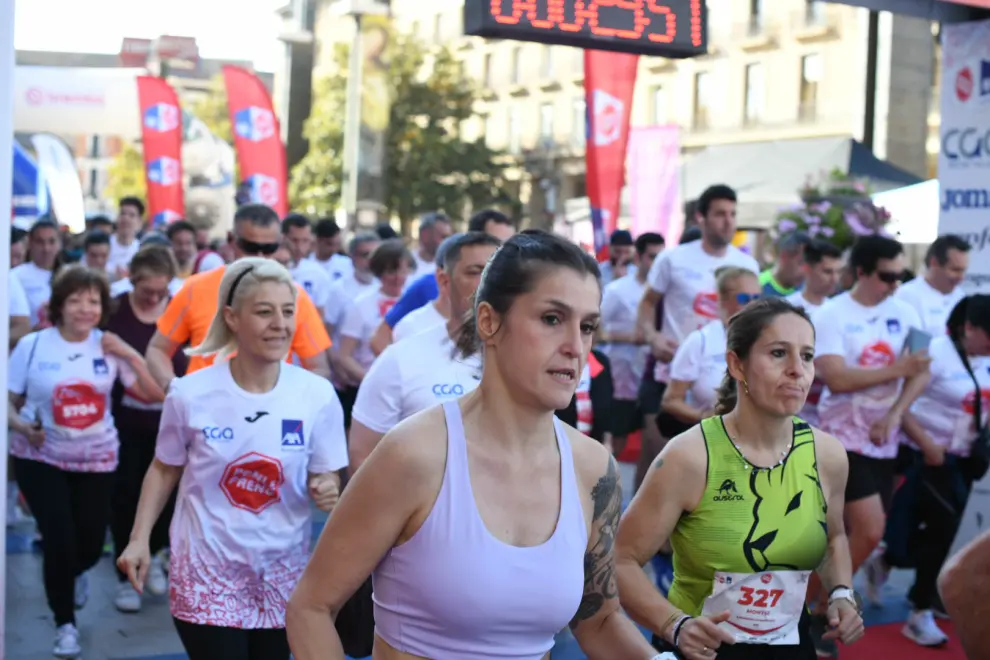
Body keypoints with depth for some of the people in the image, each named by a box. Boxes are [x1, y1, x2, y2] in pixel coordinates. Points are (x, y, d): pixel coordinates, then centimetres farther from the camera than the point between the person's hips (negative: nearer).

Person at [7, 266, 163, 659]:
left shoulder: (109, 347, -2)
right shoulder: (32, 345, -8)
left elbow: (154, 395, -5)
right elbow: (10, 402, -1)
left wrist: (130, 355, -16)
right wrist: (21, 425, -22)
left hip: (96, 458, 2)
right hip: (41, 457, -2)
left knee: (91, 544, 7)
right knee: (58, 539, -9)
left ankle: (73, 573, 47)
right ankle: (65, 624, 14)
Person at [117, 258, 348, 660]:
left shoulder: (318, 395, -9)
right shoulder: (191, 394, -11)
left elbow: (327, 479, 0)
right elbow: (164, 470, 4)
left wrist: (327, 492, -22)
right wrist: (140, 539, -4)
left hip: (282, 576, 2)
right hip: (207, 575, -2)